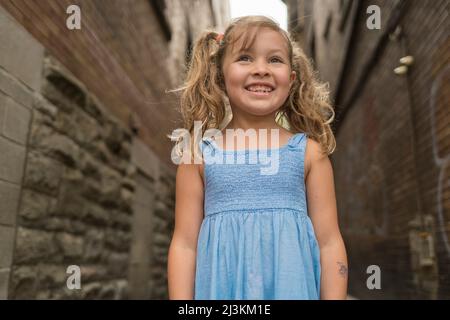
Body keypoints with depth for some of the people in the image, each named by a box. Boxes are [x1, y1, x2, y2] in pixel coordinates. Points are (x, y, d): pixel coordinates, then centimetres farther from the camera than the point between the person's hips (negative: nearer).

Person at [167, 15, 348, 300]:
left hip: (293, 286, 1)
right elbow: (185, 243, -1)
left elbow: (330, 243, 0)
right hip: (221, 288, 0)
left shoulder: (309, 152, -2)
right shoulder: (200, 153, -2)